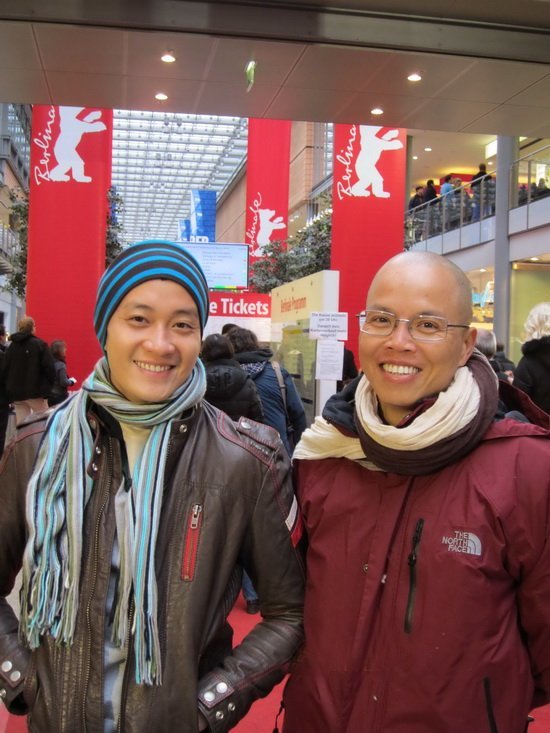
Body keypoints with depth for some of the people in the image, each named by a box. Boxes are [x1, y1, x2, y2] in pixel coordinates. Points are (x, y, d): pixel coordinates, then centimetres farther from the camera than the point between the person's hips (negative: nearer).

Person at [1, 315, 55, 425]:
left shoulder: (12, 346, 8)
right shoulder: (39, 344, -8)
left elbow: (4, 369, 10)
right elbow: (49, 367, -15)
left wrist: (9, 389, 13)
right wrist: (49, 385, -5)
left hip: (16, 393, 5)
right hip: (36, 391, -5)